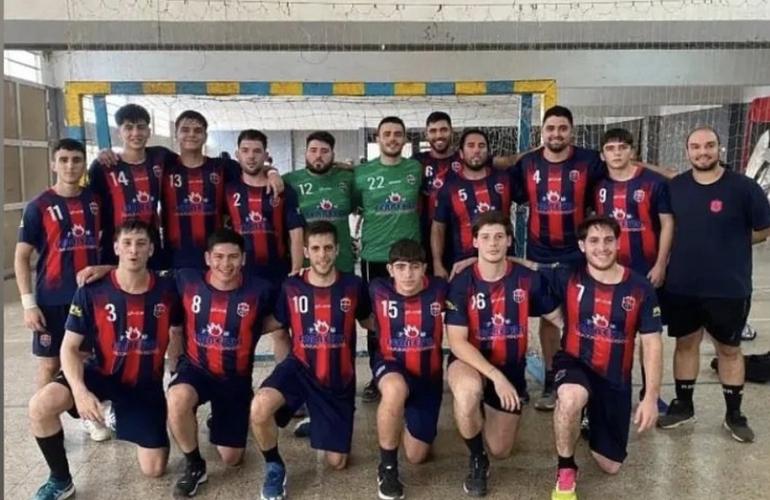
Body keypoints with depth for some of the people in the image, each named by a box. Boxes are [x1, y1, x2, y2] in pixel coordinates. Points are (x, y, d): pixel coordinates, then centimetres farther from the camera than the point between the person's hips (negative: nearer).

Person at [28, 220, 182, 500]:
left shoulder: (167, 289, -13)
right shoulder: (91, 292, -16)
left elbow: (177, 332, 4)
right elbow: (69, 347, -14)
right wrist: (80, 391, -30)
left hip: (147, 384, 1)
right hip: (103, 374, 0)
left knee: (154, 470, -2)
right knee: (40, 406, -29)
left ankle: (125, 419, 31)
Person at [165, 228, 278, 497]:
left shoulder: (260, 290, -15)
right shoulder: (186, 281, -12)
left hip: (236, 378, 0)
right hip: (196, 368, 0)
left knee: (231, 459, 4)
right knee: (177, 400, -36)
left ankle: (218, 425, 41)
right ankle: (195, 465, -7)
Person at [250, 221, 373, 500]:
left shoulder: (353, 285, -5)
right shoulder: (291, 287, -5)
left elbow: (369, 322, 12)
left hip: (339, 378, 1)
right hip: (300, 368, -1)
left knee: (337, 462, 5)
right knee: (259, 408, -34)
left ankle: (317, 424, 39)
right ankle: (274, 467, -3)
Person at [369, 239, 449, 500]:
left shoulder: (439, 289, -15)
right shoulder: (378, 290, -14)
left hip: (429, 374, 2)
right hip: (392, 366, -2)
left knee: (417, 456, 7)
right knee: (396, 389, -41)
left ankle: (408, 417, 43)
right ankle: (387, 466, -17)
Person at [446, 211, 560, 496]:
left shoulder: (529, 279, -11)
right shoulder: (461, 284, -16)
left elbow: (559, 318, 0)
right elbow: (457, 341, -20)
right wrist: (494, 376, -31)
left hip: (511, 369, 3)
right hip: (469, 363, -2)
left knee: (501, 452, 9)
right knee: (469, 389, -40)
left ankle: (485, 411, 44)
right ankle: (477, 460, -10)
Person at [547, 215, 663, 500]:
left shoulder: (640, 288, -7)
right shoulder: (567, 279, -9)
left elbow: (652, 343, -5)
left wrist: (651, 397, -9)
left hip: (616, 378, 2)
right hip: (575, 363, -2)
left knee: (610, 466, 8)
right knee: (572, 398, -41)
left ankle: (594, 423, 43)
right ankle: (565, 470, -13)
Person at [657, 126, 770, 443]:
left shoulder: (743, 187, -10)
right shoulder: (675, 186, 0)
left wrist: (729, 244, 0)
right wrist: (693, 245, 2)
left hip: (729, 287, -2)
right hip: (681, 285, 3)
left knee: (729, 348, 12)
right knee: (685, 343, 14)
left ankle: (734, 414, 28)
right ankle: (683, 405, 30)